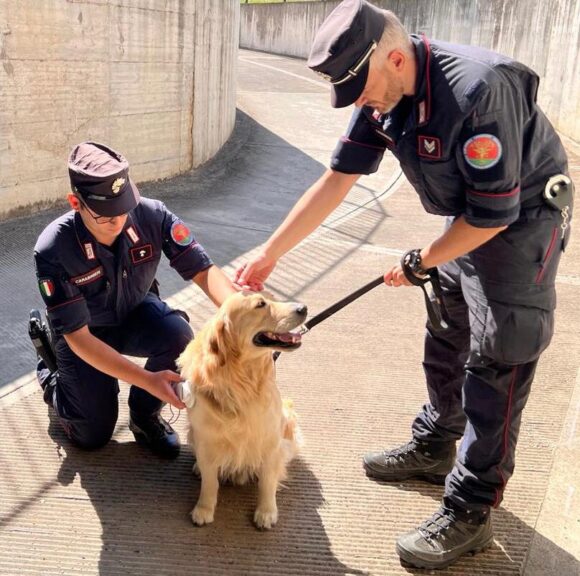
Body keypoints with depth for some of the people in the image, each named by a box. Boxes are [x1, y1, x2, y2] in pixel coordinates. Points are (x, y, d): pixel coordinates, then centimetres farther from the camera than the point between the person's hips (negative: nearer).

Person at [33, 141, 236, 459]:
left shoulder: (151, 215, -27)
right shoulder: (53, 250, -33)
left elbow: (202, 269, -23)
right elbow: (77, 336, -31)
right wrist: (147, 380, -39)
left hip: (136, 314, 2)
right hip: (84, 334, -2)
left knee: (177, 334, -31)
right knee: (93, 436, -1)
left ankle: (145, 416, -3)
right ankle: (50, 375, 29)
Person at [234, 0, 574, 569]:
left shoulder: (476, 91, -34)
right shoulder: (382, 95, -9)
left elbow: (495, 213, -29)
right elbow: (336, 180, -4)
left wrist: (419, 263, -15)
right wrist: (269, 253, -5)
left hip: (522, 218, -8)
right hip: (468, 217, 8)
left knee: (497, 360, -7)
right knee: (444, 339, 16)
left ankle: (470, 511, 2)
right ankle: (434, 447, 36)